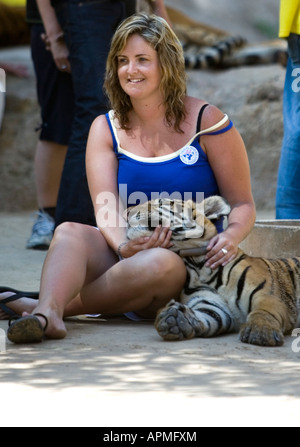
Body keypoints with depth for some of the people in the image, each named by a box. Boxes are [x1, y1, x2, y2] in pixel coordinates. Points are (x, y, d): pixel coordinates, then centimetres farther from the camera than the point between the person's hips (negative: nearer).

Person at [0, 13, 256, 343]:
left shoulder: (206, 121, 1)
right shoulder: (105, 128, 10)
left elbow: (243, 204, 4)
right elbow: (106, 209, -3)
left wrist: (231, 236, -21)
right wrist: (123, 247, -27)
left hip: (191, 267, -3)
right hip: (124, 261, 3)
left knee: (160, 262, -38)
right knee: (69, 232, -27)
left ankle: (48, 305, -32)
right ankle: (48, 312, -57)